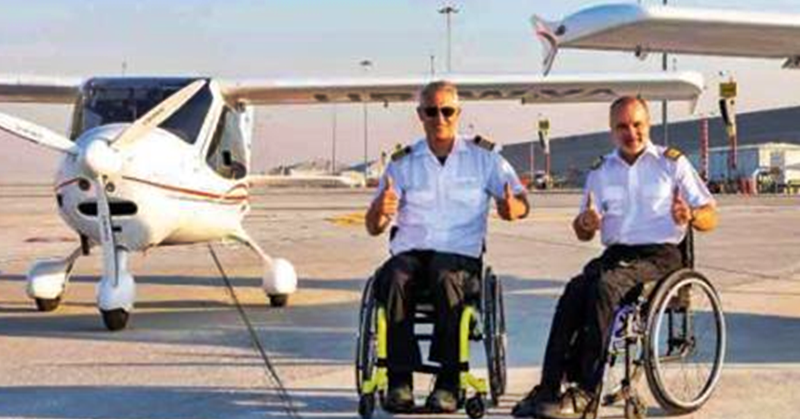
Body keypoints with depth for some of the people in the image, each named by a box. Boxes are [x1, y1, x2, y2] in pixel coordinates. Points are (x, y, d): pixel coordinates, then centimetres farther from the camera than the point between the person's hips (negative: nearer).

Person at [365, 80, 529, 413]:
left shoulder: (483, 156, 11)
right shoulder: (403, 163, 13)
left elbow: (520, 201, 9)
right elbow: (373, 228, 9)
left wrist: (512, 208, -17)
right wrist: (380, 211, -17)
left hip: (460, 254, -1)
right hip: (409, 251, 2)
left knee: (446, 279, -36)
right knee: (394, 280, -32)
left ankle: (448, 382, -30)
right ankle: (400, 380, -29)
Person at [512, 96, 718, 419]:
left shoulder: (672, 162, 8)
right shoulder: (601, 171, 18)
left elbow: (710, 218, 5)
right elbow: (583, 234, 16)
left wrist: (690, 216, -19)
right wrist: (585, 223, -9)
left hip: (659, 256, -4)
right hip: (616, 254, 4)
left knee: (604, 285, -33)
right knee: (574, 292, -28)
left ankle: (585, 392, -33)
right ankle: (549, 386, -31)